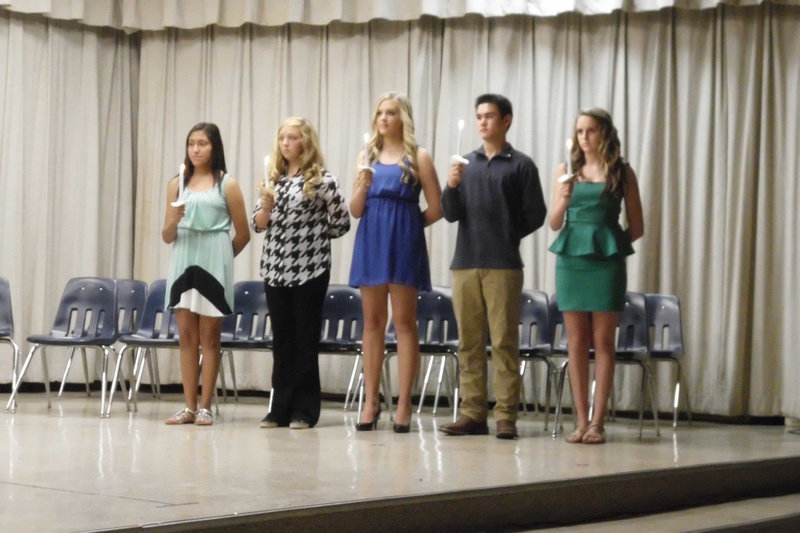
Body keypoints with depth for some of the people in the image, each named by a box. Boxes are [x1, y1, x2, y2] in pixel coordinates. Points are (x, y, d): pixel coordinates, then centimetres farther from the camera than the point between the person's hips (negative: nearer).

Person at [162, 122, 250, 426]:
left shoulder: (227, 185, 0)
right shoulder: (177, 184, 8)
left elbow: (242, 234, 4)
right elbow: (167, 236, 7)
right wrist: (175, 219, -13)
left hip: (213, 263, -3)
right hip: (183, 262, 3)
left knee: (209, 337, 0)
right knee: (187, 336, 3)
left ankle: (205, 406, 3)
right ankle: (189, 406, 7)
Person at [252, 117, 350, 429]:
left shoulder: (321, 179, -5)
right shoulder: (274, 179, 11)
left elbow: (341, 223, -5)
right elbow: (258, 225, 10)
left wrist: (311, 235, 1)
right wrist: (266, 205, -9)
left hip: (310, 270, -5)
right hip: (275, 270, 5)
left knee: (305, 339, 0)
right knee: (281, 340, 8)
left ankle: (304, 410, 6)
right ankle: (281, 408, 13)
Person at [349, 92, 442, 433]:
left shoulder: (418, 158, 0)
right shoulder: (368, 156, 12)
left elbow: (435, 209, 0)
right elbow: (356, 210, 9)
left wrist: (403, 225, 6)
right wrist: (363, 184, -8)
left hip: (403, 244, -4)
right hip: (370, 242, 4)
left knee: (404, 322, -3)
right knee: (373, 322, 5)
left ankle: (403, 404, -1)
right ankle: (370, 402, 8)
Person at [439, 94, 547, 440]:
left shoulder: (520, 165, 1)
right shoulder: (466, 163, 13)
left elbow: (535, 215, 0)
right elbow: (451, 214, 8)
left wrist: (505, 237, 1)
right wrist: (452, 186, -9)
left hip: (503, 265, -4)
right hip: (465, 263, 4)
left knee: (504, 342, -3)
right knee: (469, 342, 6)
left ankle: (506, 417, -1)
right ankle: (473, 414, 11)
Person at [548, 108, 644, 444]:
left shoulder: (621, 172, 5)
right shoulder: (566, 171, 10)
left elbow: (636, 227, 8)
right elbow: (554, 223, 7)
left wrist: (610, 243, -2)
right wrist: (563, 200, -10)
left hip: (606, 261, -2)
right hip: (571, 257, 2)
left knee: (603, 341, -2)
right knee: (576, 341, 3)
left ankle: (597, 422, 0)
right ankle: (581, 420, 7)